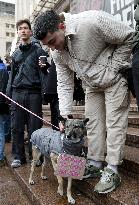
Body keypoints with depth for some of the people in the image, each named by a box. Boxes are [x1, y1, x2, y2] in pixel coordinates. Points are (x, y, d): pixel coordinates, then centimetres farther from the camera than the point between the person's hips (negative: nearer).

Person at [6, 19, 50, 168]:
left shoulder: (38, 51, 9)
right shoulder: (15, 54, 20)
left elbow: (46, 72, 5)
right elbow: (12, 75, 21)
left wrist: (44, 66, -19)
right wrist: (8, 94, 14)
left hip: (34, 93, -3)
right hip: (17, 93, 4)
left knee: (34, 127, -1)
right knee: (16, 127, 2)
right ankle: (18, 156, 14)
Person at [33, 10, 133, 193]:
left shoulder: (92, 21, -29)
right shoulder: (57, 53, -8)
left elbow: (128, 37, -18)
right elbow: (64, 84, -4)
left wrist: (112, 70, -20)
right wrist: (65, 115, -12)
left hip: (115, 80, -6)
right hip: (92, 86, 6)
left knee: (114, 123, -6)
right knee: (93, 123, 6)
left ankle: (112, 172, 4)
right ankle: (94, 165, 19)